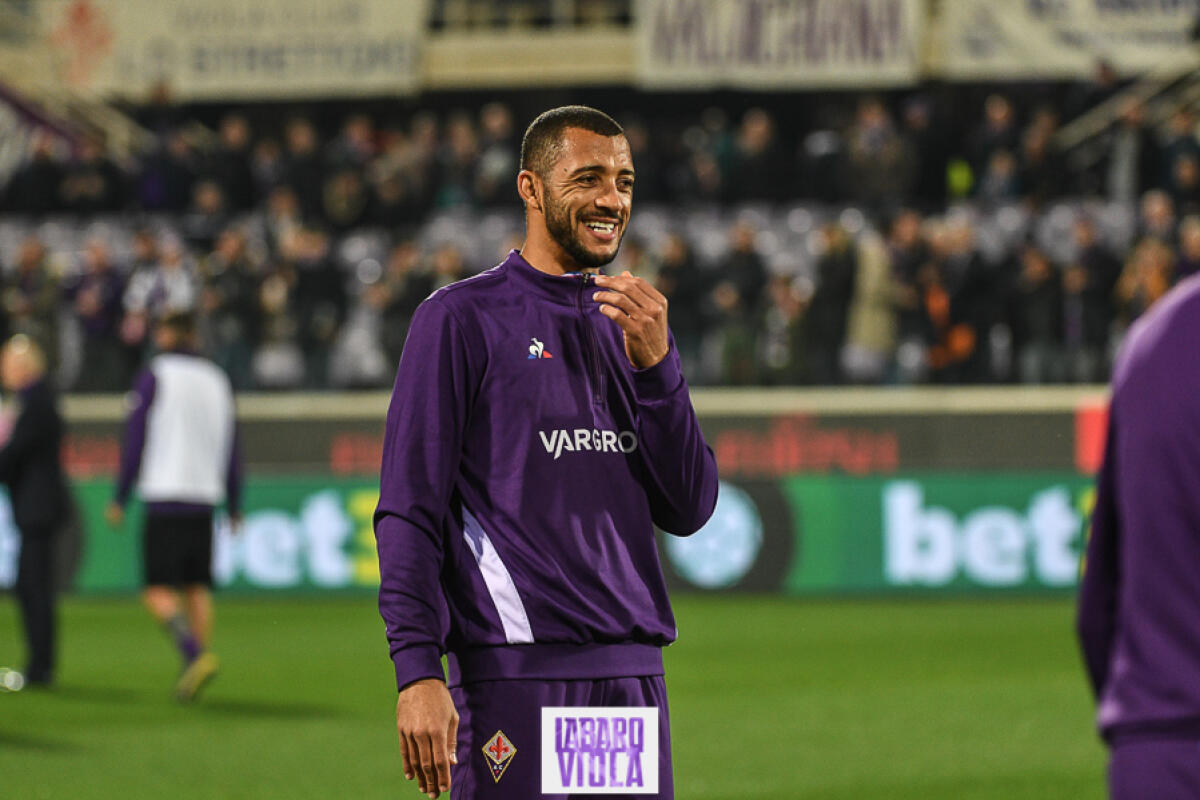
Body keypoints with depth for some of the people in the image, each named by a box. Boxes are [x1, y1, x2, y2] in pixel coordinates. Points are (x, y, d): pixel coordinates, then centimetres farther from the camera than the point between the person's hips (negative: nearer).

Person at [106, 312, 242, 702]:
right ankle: (193, 670, 5)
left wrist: (120, 499, 1)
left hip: (164, 499, -5)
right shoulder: (216, 380, 13)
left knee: (158, 590, -6)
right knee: (198, 587, 10)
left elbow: (134, 442, -5)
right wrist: (234, 505, 20)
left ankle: (195, 654, -26)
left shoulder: (154, 377, -2)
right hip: (205, 498, 5)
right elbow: (231, 447, 15)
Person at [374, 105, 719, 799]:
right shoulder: (461, 319, -1)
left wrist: (655, 364, -3)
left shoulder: (632, 326, 17)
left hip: (635, 668, 6)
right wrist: (418, 672, -15)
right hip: (516, 673, -6)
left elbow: (687, 511, 9)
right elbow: (410, 513, -6)